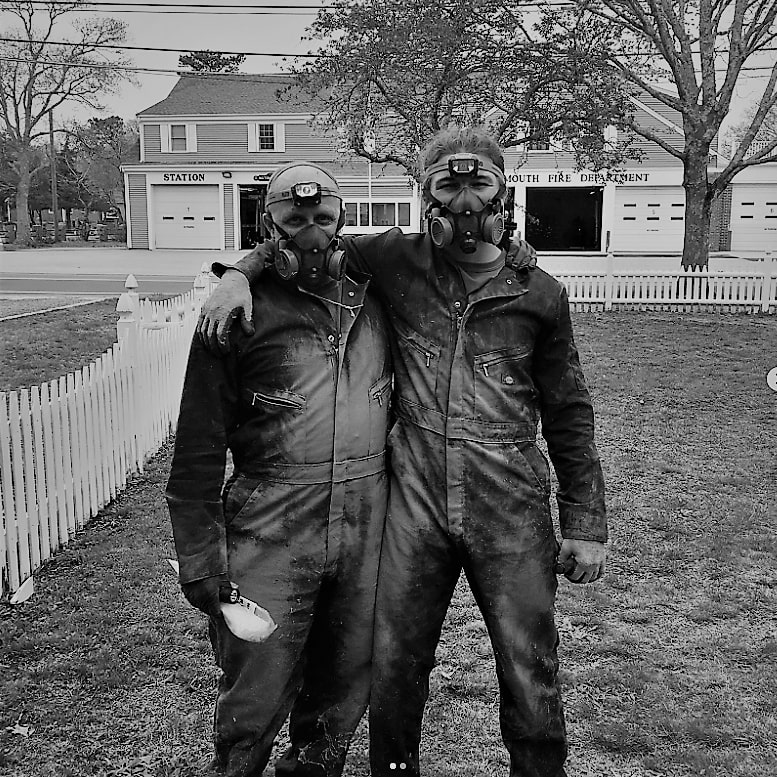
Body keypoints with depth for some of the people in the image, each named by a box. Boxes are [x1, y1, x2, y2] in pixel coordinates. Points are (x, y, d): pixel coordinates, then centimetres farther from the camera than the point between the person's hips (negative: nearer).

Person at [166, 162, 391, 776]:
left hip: (368, 523, 4)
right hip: (272, 531, -4)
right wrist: (200, 557, -7)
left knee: (347, 685, 16)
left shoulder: (373, 300, 8)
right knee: (254, 702, 3)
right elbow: (199, 447, -4)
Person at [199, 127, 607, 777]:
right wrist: (241, 273, -6)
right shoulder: (397, 260, 2)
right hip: (415, 508, 1)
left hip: (511, 513, 0)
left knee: (530, 677, 8)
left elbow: (569, 415, 7)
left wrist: (585, 525, 6)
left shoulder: (539, 294, 2)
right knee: (395, 669, 13)